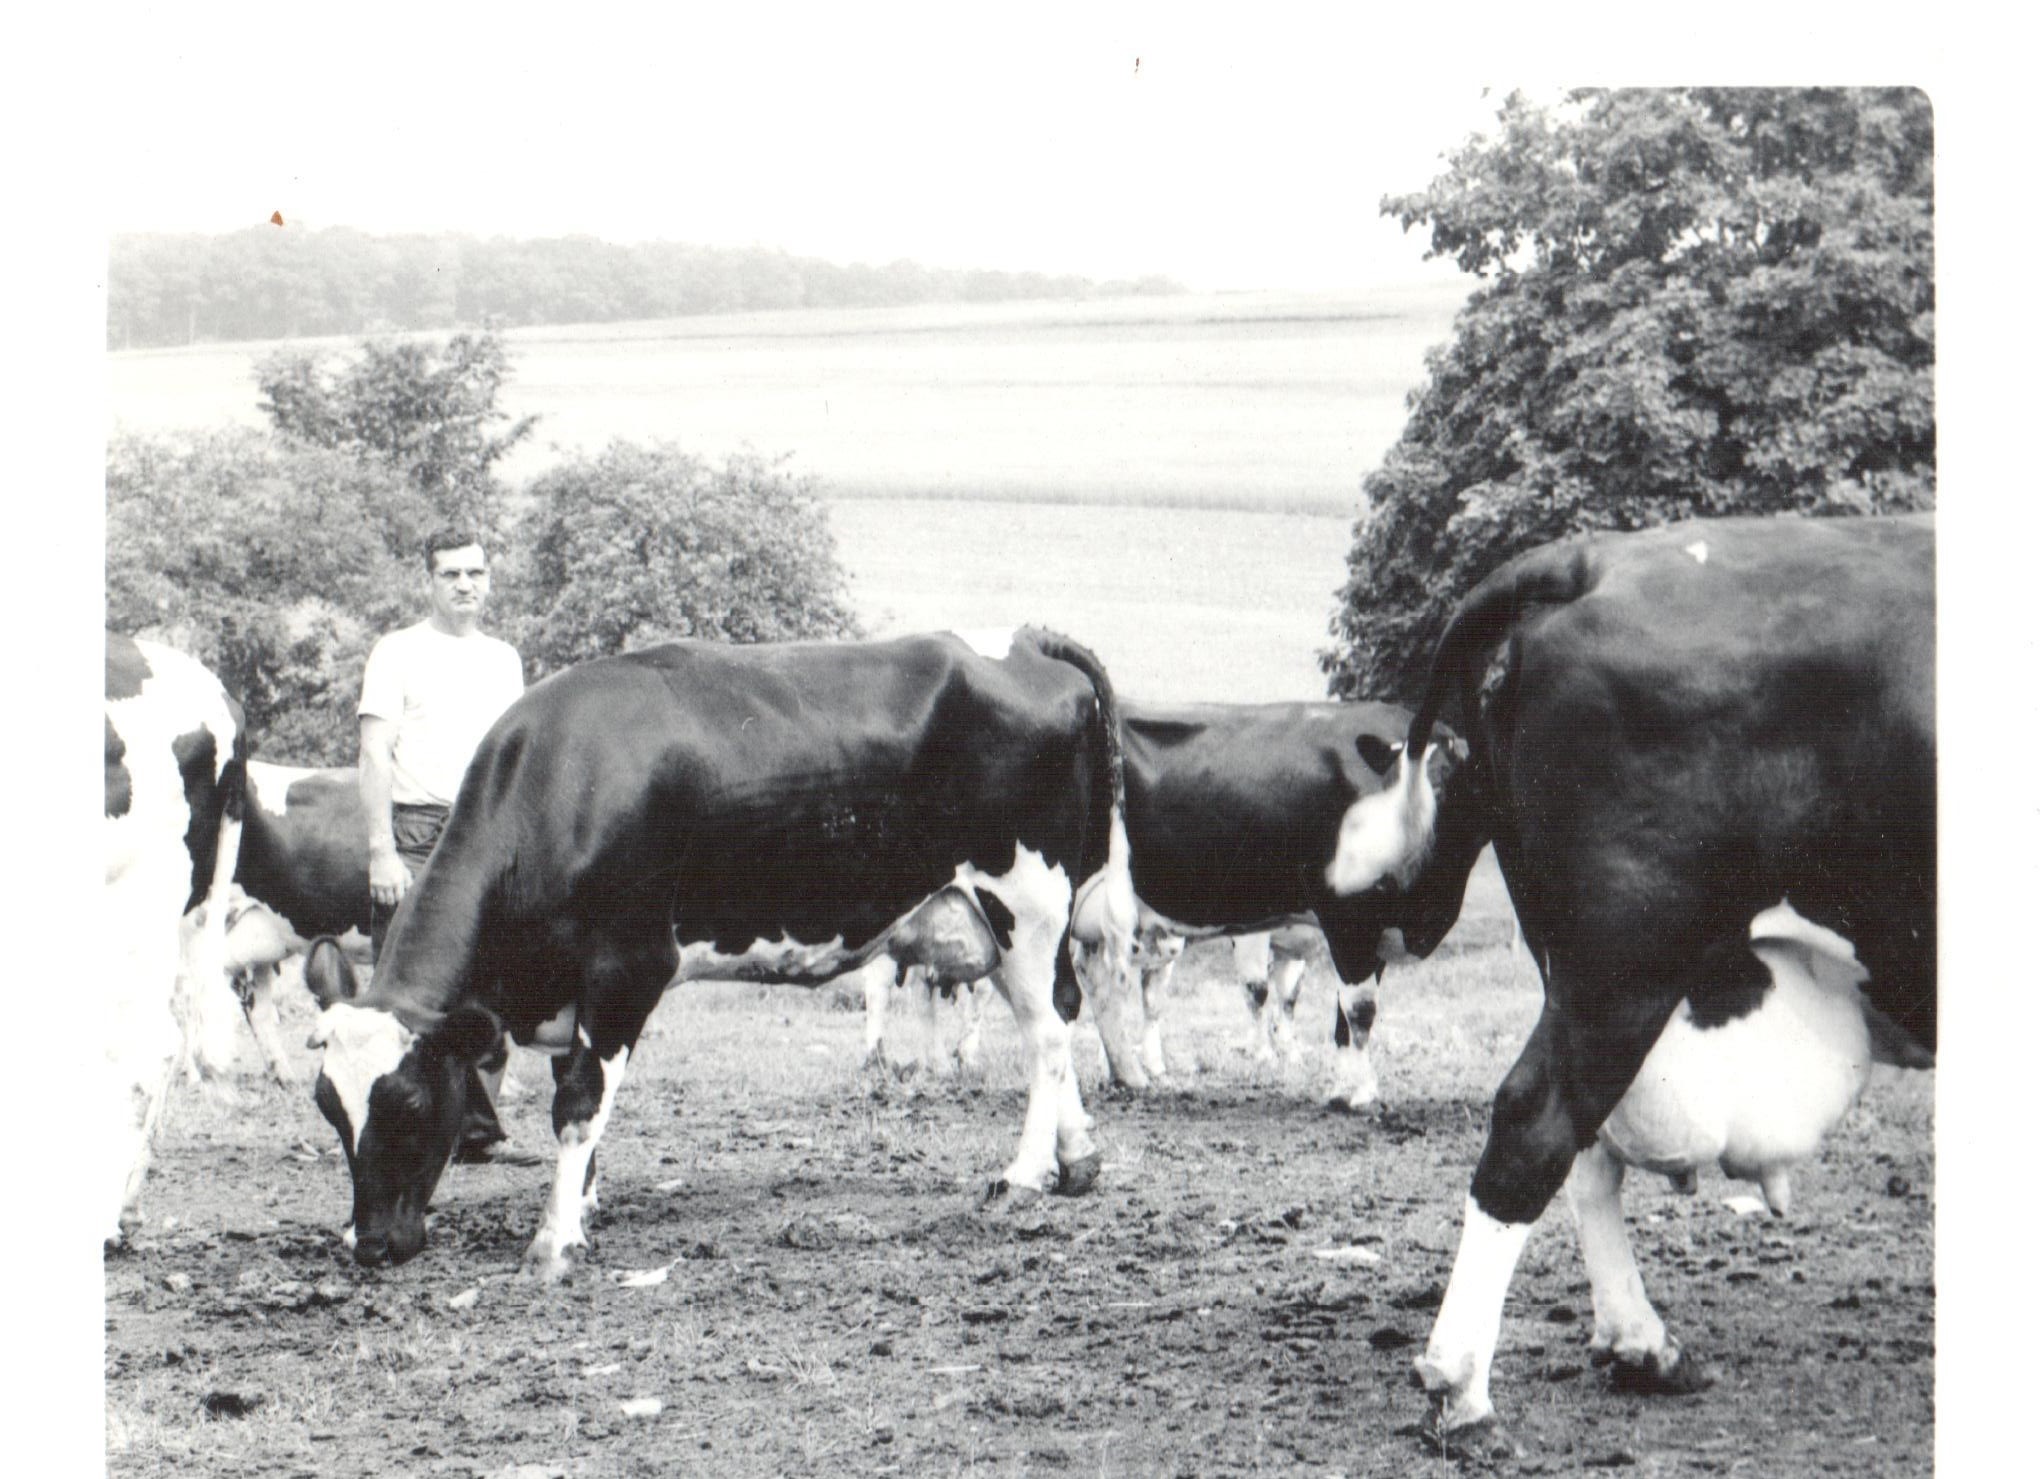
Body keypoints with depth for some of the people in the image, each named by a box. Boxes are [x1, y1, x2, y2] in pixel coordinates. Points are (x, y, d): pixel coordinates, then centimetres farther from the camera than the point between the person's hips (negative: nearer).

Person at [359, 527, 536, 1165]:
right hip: (416, 832, -5)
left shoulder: (504, 659, 17)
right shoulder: (398, 652, 1)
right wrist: (381, 849, -13)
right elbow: (375, 755, -5)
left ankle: (478, 1129, 8)